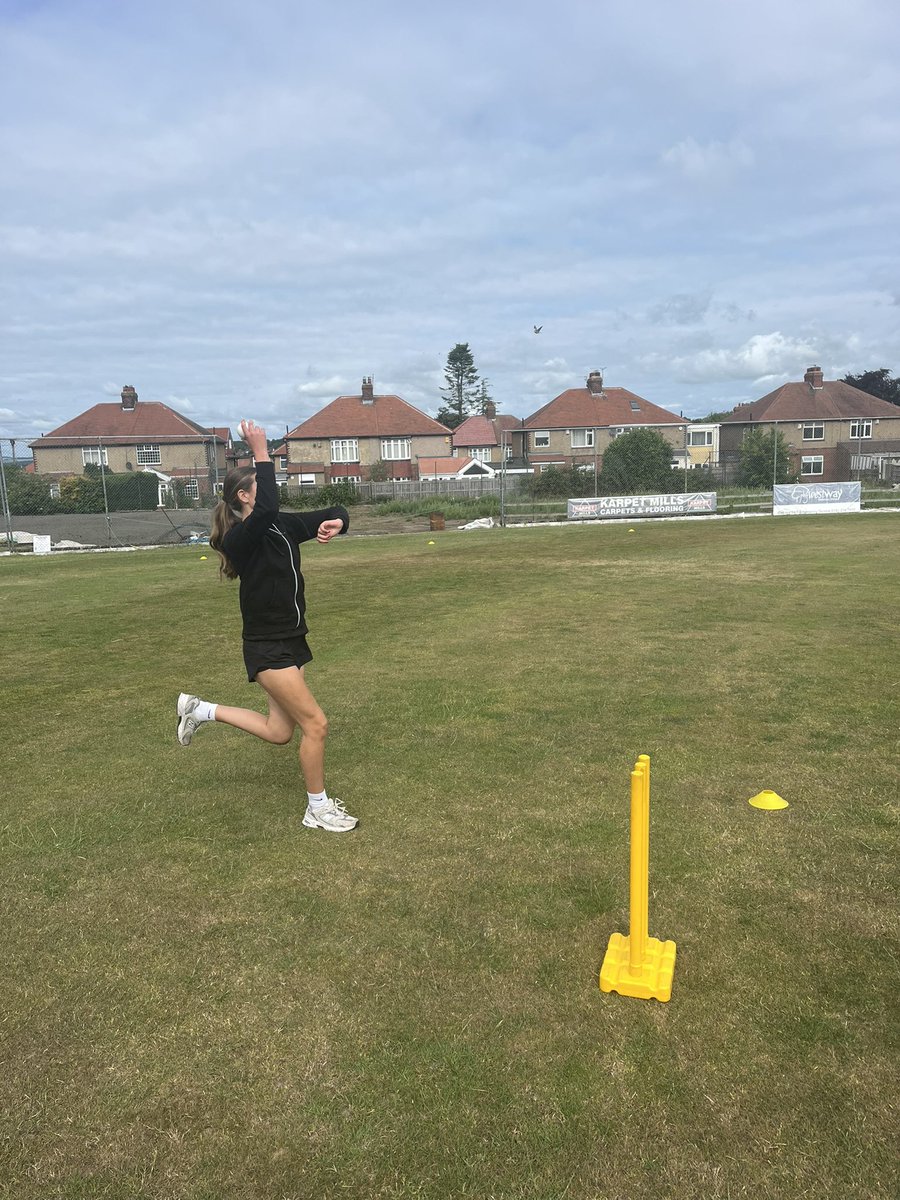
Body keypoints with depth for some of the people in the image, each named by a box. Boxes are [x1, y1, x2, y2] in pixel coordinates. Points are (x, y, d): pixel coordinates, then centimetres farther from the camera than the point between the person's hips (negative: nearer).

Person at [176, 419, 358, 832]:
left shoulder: (283, 525, 5)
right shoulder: (239, 538, -18)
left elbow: (334, 513, 10)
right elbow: (267, 509, -39)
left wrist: (335, 521, -14)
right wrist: (261, 454, -31)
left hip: (292, 642, 9)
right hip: (267, 648, -8)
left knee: (278, 732, 17)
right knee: (315, 724, -6)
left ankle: (201, 710, 33)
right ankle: (317, 809, 13)